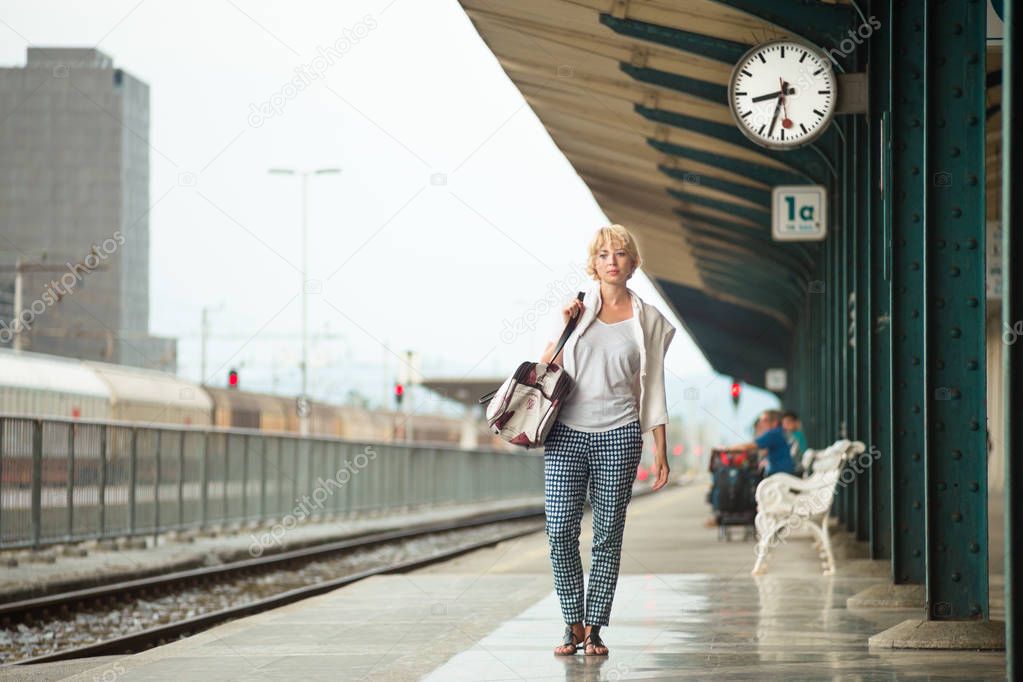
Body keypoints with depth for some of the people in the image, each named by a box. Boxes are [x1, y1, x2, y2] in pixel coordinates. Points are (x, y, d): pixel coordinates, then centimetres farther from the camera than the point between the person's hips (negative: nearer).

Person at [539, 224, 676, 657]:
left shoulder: (649, 321, 7)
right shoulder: (575, 307, 7)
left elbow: (652, 389, 9)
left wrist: (660, 452, 5)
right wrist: (562, 328, -6)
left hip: (618, 435, 0)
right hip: (566, 433, 0)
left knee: (608, 535, 0)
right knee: (560, 531, -6)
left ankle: (594, 628, 8)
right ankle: (573, 623, 8)